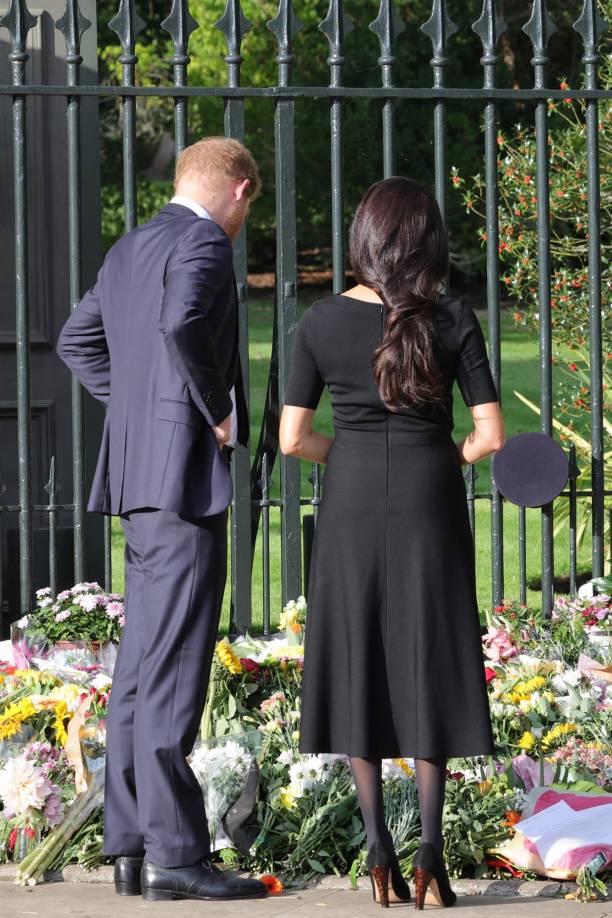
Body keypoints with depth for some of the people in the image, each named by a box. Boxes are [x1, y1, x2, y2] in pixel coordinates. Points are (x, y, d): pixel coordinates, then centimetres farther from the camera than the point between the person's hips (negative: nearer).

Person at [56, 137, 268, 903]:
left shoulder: (129, 249, 18)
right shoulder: (203, 243, -9)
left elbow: (78, 338, 29)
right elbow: (182, 323, -28)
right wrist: (215, 410, -15)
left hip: (140, 471, 9)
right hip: (186, 472, -9)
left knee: (141, 666, 10)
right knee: (173, 671, -11)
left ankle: (131, 845, 11)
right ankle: (174, 853, -12)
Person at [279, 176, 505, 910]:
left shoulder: (321, 322, -5)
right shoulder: (454, 321, -7)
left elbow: (291, 439, -4)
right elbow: (491, 434, -9)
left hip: (351, 506, 1)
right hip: (430, 506, 0)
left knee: (358, 666, 10)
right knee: (429, 668, 7)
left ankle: (378, 847, 2)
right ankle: (430, 848, -4)